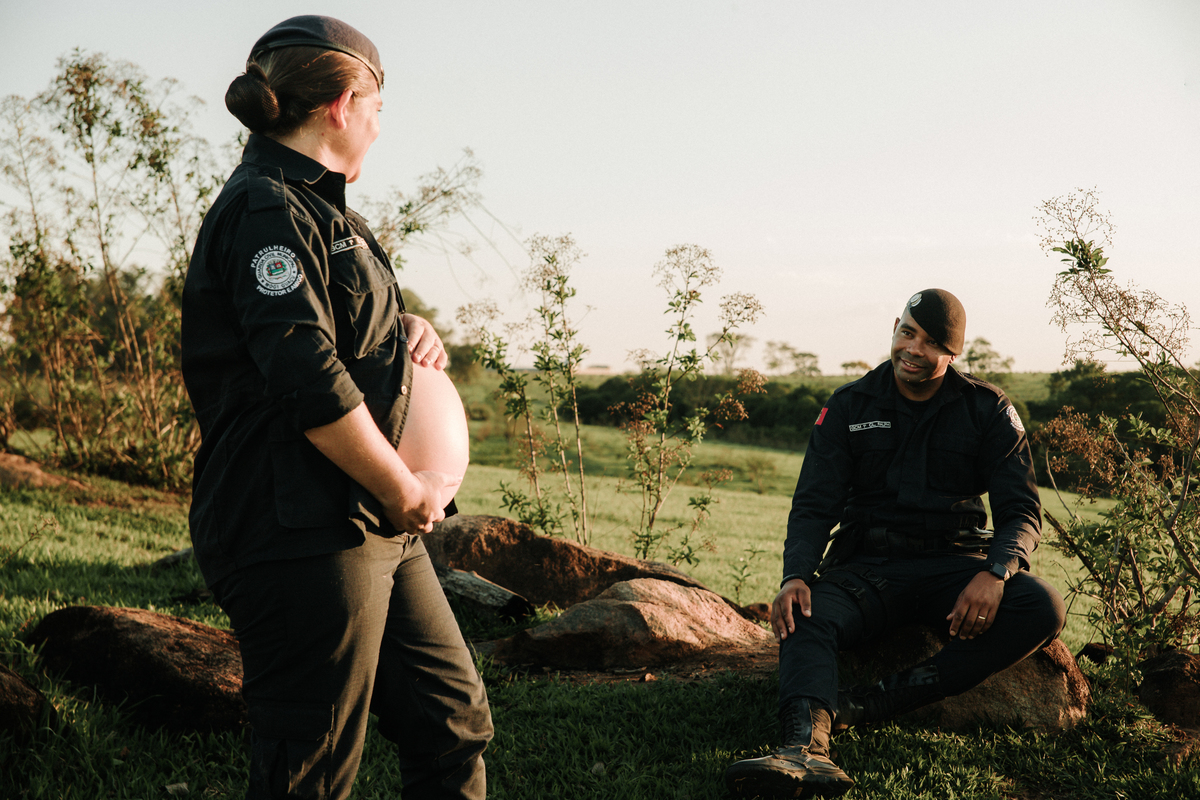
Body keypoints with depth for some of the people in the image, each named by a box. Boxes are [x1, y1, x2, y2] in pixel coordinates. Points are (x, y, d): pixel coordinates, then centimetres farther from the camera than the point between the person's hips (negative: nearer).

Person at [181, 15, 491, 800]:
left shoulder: (322, 210, 18)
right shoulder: (267, 210, -13)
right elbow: (310, 382, -24)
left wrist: (414, 328, 7)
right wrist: (407, 494, -14)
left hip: (375, 529, 10)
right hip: (301, 535, -10)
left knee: (454, 720, 14)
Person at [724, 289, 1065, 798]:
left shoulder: (988, 410, 4)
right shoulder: (849, 407, 7)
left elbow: (1021, 511, 0)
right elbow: (814, 505, 2)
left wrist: (994, 574, -23)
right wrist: (797, 574, -20)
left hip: (954, 562, 0)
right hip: (869, 564, 0)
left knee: (1041, 609, -30)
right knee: (806, 616, -31)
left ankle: (876, 704, -36)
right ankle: (807, 747, -59)